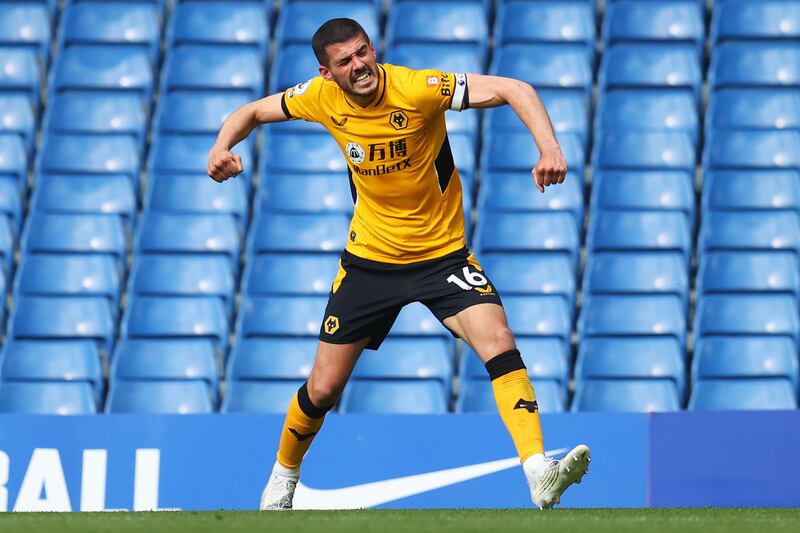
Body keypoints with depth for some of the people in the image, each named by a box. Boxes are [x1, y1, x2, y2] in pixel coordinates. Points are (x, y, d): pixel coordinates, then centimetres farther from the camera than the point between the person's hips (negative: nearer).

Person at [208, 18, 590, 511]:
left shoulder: (418, 89, -22)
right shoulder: (322, 98, -8)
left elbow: (514, 91, -27)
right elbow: (253, 112, 9)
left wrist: (549, 148, -43)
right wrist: (222, 147, -12)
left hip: (442, 253, -3)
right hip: (369, 260, 3)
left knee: (499, 342, -27)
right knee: (323, 389, 7)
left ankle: (540, 475, -33)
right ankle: (283, 479, 36)